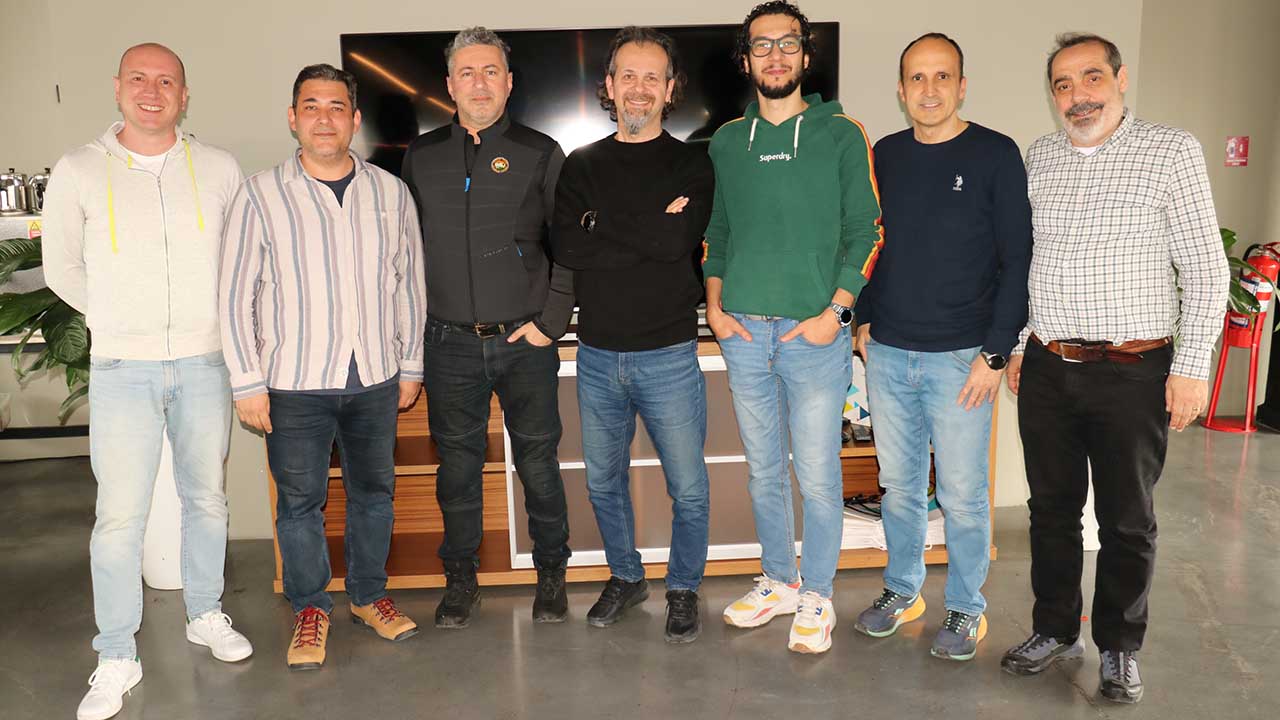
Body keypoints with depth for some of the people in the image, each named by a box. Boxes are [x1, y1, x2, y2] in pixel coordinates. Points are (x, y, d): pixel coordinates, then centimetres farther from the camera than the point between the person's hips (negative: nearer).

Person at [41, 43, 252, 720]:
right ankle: (116, 659, 14)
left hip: (204, 363, 2)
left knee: (206, 499, 13)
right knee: (119, 516, -2)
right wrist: (122, 321, 10)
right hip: (122, 367, -1)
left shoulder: (220, 169, 1)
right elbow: (62, 269, 9)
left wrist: (211, 320, 10)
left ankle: (205, 614, 33)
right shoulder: (79, 171, -2)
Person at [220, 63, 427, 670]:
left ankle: (368, 594, 33)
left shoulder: (390, 193, 4)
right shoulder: (261, 196, -3)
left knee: (373, 492, 13)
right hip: (295, 382, -2)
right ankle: (311, 607, 27)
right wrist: (248, 382, -5)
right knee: (300, 500, 7)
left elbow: (409, 284, 9)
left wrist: (411, 366, 8)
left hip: (376, 377, 2)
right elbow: (236, 294, -2)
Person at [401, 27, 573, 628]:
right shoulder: (420, 156, 9)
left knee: (538, 460, 6)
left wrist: (552, 320, -6)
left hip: (525, 338, -2)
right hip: (450, 342, 2)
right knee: (457, 462, 10)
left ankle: (551, 574, 25)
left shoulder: (539, 153, 2)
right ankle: (460, 578, 27)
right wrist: (416, 320, 7)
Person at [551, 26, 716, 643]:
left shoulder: (691, 166, -1)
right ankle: (625, 577, 38)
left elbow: (677, 239, -20)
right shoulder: (581, 166, 6)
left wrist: (602, 221, -13)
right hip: (597, 356, 3)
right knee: (604, 481, 16)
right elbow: (566, 246, -10)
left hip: (667, 355, -3)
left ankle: (683, 589, 28)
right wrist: (646, 231, -14)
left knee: (687, 487, 6)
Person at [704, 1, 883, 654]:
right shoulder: (727, 141, 11)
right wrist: (715, 306, 4)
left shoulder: (840, 135, 1)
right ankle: (778, 581, 30)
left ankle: (816, 596, 20)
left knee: (817, 474, 2)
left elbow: (864, 232, -1)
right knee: (763, 469, 13)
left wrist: (835, 312, -11)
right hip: (743, 332, 3)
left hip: (814, 331, -3)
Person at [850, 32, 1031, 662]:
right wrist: (865, 318, 9)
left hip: (960, 359, -4)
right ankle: (902, 591, 31)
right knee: (899, 485, 14)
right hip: (887, 354, 4)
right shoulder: (884, 156, 8)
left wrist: (996, 353, -12)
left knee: (962, 494, 6)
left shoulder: (995, 155, -5)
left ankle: (967, 608, 24)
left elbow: (1017, 260, -7)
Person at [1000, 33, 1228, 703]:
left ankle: (1118, 648, 26)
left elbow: (1206, 268, -5)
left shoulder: (1171, 150, -4)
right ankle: (1055, 629, 30)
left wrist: (1191, 367, -10)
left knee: (1128, 520, 8)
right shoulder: (1039, 156, 9)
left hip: (1132, 372, -4)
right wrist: (1017, 346, 13)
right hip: (1047, 370, 4)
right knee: (1052, 508, 13)